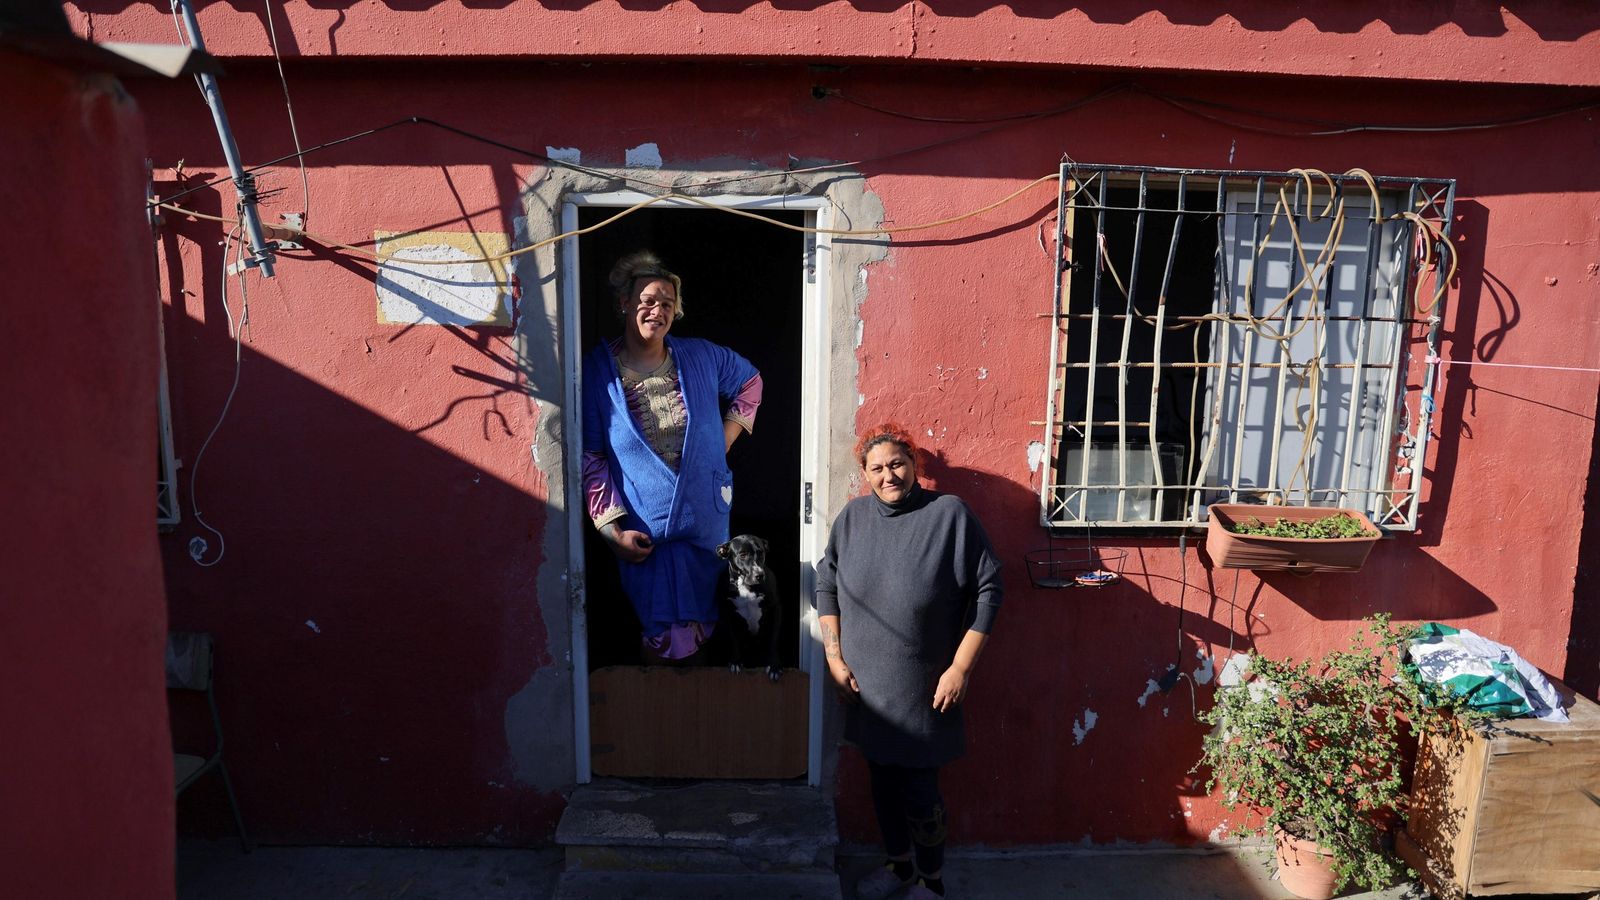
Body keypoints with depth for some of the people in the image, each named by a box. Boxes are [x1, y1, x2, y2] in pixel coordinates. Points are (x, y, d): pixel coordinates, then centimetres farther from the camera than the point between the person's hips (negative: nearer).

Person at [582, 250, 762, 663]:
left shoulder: (700, 357, 2)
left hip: (708, 521, 3)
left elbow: (750, 381, 21)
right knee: (664, 640, -1)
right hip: (646, 534, -3)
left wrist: (725, 438, 10)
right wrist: (612, 528, -11)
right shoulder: (597, 373, -6)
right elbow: (591, 459, -6)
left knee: (700, 628, 15)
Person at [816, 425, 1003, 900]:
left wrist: (960, 667, -13)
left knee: (919, 787, 4)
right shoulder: (852, 517, -1)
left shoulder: (950, 513, -13)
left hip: (924, 687, -4)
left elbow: (987, 590, -11)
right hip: (865, 683, 4)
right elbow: (826, 586, 7)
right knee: (882, 776, 18)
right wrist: (834, 656, 0)